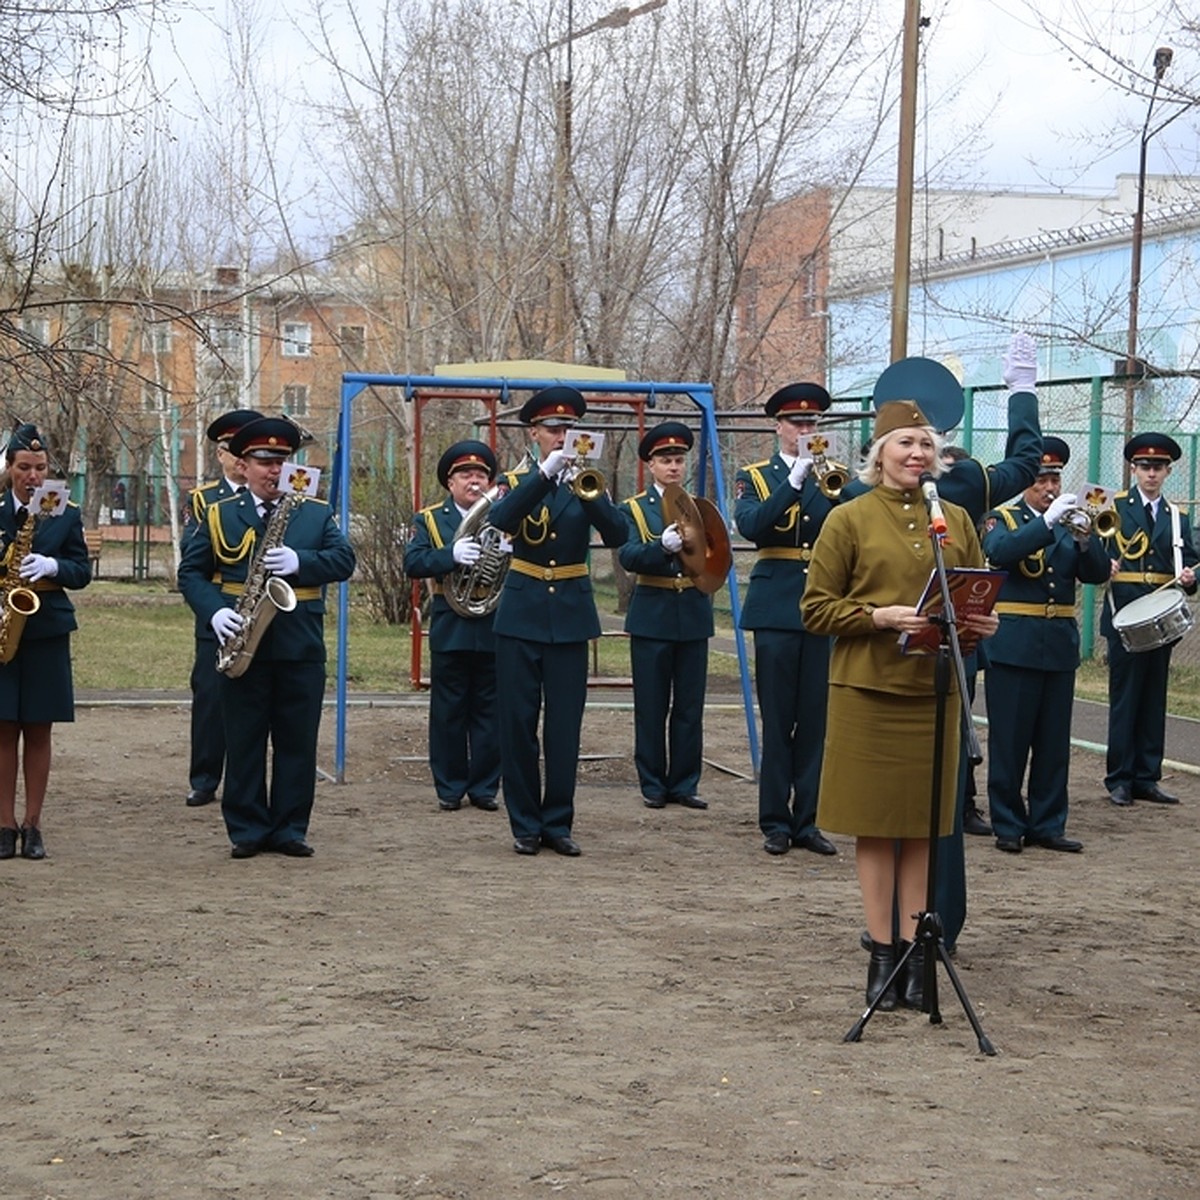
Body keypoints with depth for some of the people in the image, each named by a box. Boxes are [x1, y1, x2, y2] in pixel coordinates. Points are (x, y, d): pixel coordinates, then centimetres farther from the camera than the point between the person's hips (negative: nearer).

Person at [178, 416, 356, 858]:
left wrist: (300, 562, -19)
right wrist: (214, 611, -12)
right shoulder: (219, 516, 8)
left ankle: (289, 829, 12)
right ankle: (247, 830, 10)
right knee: (244, 741, 3)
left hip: (301, 647, 1)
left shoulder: (316, 514, 10)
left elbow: (344, 560, -2)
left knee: (297, 742, 4)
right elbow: (191, 572, 6)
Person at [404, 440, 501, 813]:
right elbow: (413, 564, -8)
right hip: (450, 630, -1)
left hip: (494, 630, 1)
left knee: (489, 713, 4)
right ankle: (450, 787, 9)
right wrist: (452, 555, -24)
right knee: (448, 712, 2)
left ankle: (484, 786, 12)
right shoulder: (430, 519, 7)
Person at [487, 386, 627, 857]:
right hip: (521, 614, -1)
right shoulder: (518, 482, 5)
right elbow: (502, 520, -18)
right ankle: (525, 824, 8)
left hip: (571, 616, 1)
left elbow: (617, 535, -11)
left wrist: (588, 489, -25)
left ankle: (557, 822, 9)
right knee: (518, 723, 0)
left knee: (565, 725, 1)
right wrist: (546, 473, -26)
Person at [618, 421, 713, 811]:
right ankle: (653, 785, 9)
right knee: (651, 707, 2)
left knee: (690, 706, 5)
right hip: (652, 617, -3)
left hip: (693, 617, 3)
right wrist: (662, 546, -31)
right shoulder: (633, 509, 2)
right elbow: (628, 557, -13)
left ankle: (684, 783, 12)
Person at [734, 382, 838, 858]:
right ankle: (775, 822, 7)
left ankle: (806, 820, 10)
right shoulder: (754, 477, 6)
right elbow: (751, 525, -14)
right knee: (777, 719, -1)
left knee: (815, 719, 3)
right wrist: (796, 478, -21)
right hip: (778, 608, -2)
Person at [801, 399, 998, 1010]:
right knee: (875, 824, 3)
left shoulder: (956, 520, 10)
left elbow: (979, 598, 17)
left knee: (924, 825, 6)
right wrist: (880, 617, -17)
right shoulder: (848, 520, -1)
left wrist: (980, 624, -6)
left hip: (935, 691, 3)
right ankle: (881, 952, 10)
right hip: (867, 690, -3)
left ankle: (915, 950, 13)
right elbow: (815, 608, -3)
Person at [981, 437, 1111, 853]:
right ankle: (1008, 825, 7)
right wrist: (1048, 521, -26)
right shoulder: (1002, 519, 3)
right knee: (1009, 740, -1)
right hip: (1013, 643, -4)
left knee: (1054, 740, 6)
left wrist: (1085, 537, -16)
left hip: (1060, 645, 4)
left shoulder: (1068, 523, 14)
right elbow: (1000, 552, -20)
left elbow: (1098, 573, 2)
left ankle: (1048, 825, 14)